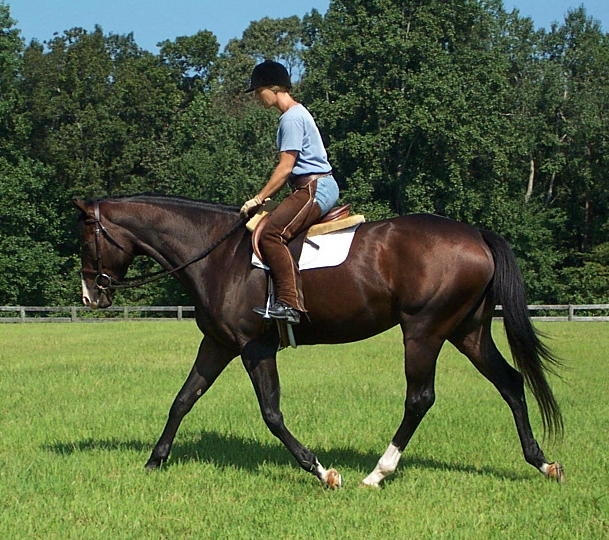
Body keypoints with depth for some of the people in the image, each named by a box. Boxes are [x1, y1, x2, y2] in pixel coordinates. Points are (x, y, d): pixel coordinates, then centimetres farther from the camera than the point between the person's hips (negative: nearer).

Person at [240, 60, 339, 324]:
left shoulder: (292, 118, -12)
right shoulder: (296, 114, 19)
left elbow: (285, 168, -16)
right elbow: (290, 168, 21)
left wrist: (258, 199, -10)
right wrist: (265, 197, 17)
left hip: (315, 188, -11)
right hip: (319, 186, 11)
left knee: (271, 233, -23)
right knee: (273, 230, 10)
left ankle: (290, 302, -28)